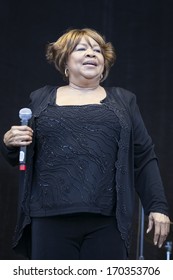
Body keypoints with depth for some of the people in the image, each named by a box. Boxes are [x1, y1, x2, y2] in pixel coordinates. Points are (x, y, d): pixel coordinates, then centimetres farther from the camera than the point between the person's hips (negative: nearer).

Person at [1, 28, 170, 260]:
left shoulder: (123, 101, 12)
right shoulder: (41, 99, 13)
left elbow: (144, 158, 8)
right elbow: (19, 158, 16)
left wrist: (158, 206, -1)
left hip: (107, 219, 0)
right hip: (51, 217, 1)